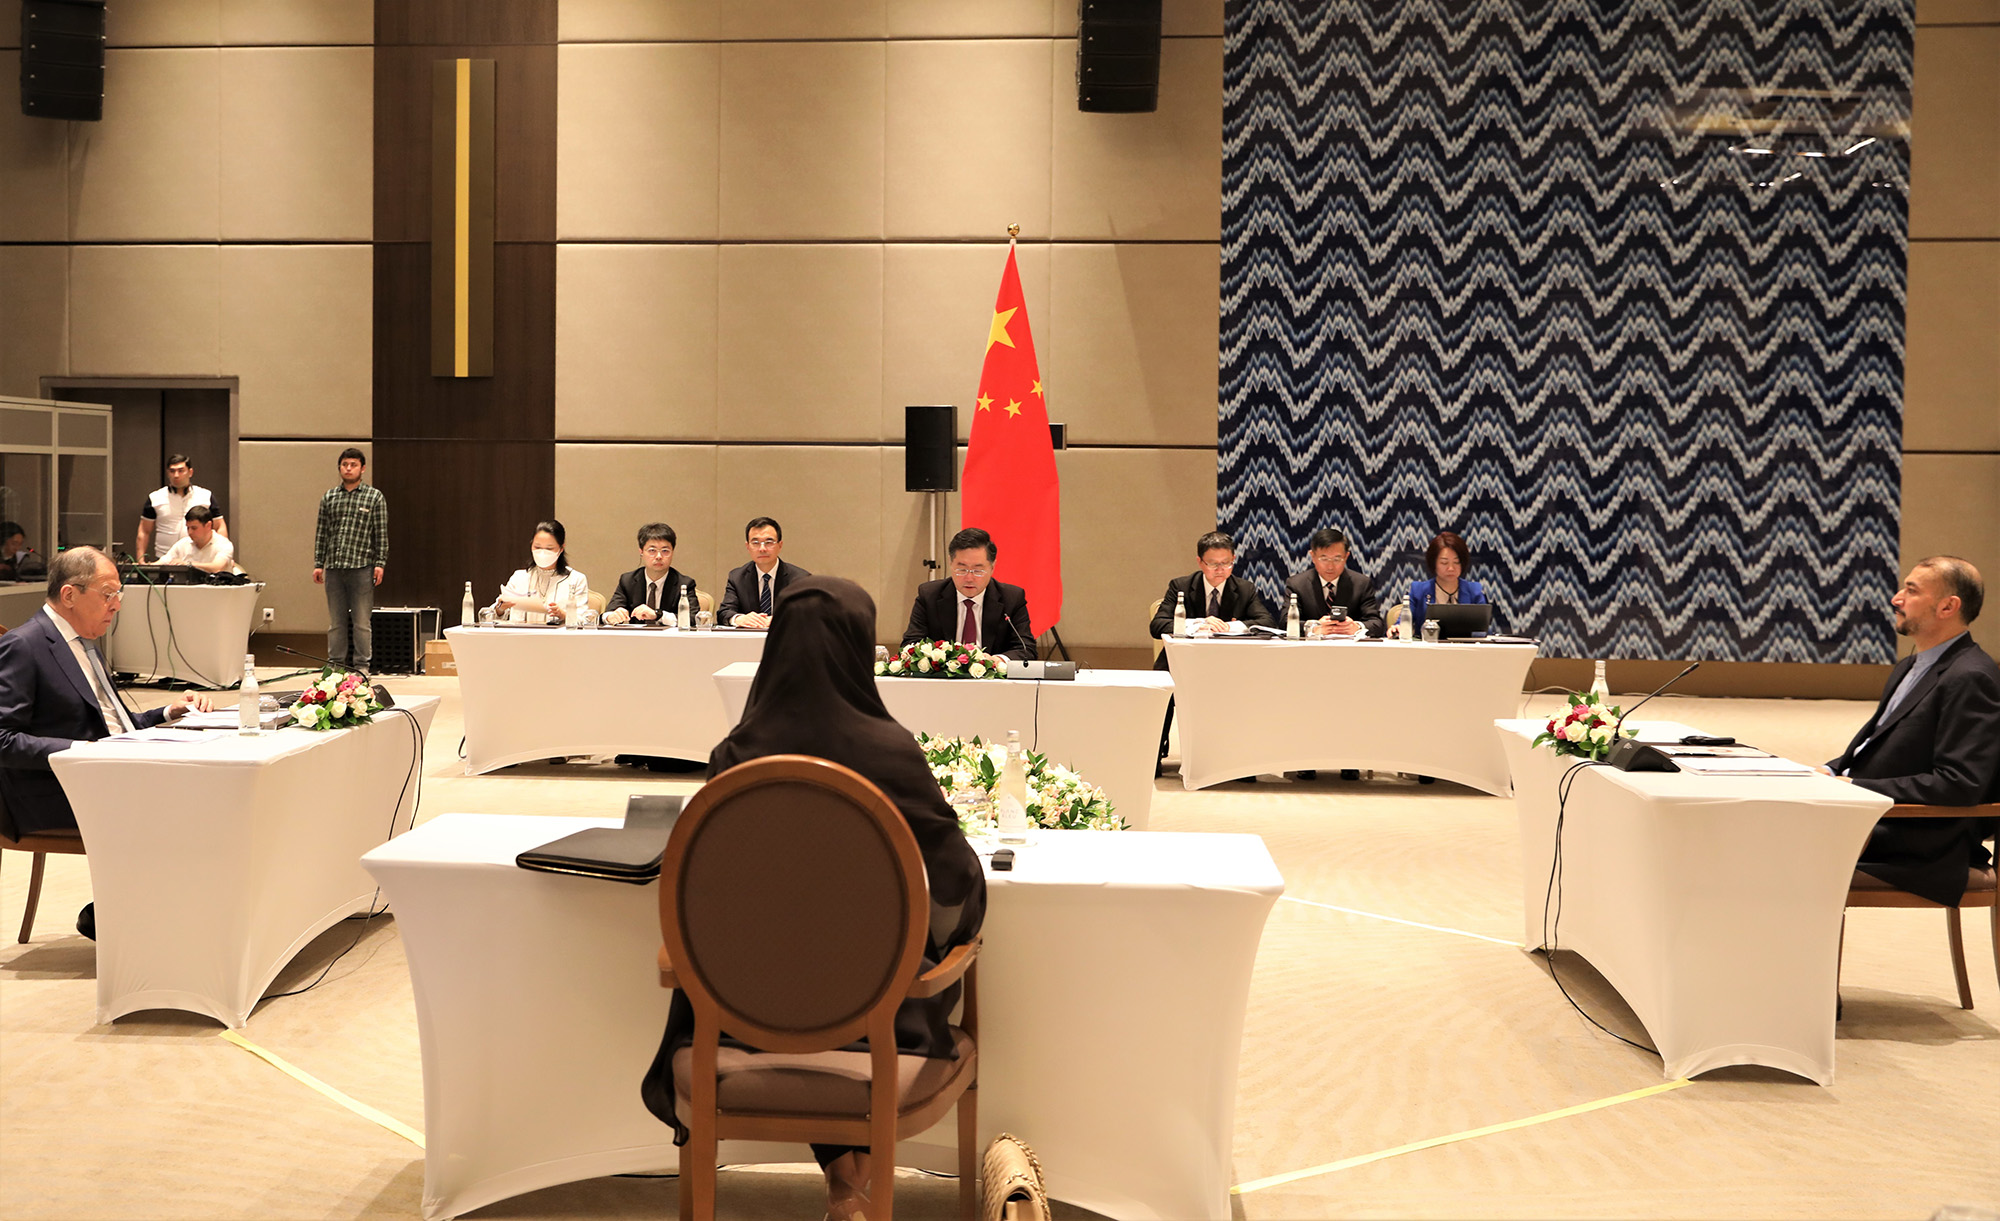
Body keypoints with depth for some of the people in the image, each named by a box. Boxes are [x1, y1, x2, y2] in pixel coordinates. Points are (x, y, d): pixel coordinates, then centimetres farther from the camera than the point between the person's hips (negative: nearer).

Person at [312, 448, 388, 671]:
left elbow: (381, 534, 1)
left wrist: (380, 563, -6)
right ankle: (335, 665, 16)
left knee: (362, 622, -1)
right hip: (333, 569, 3)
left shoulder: (374, 497, 3)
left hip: (362, 567, -3)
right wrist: (318, 564, 8)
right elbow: (321, 533, 14)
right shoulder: (328, 497, 12)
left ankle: (361, 666, 7)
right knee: (336, 621, 9)